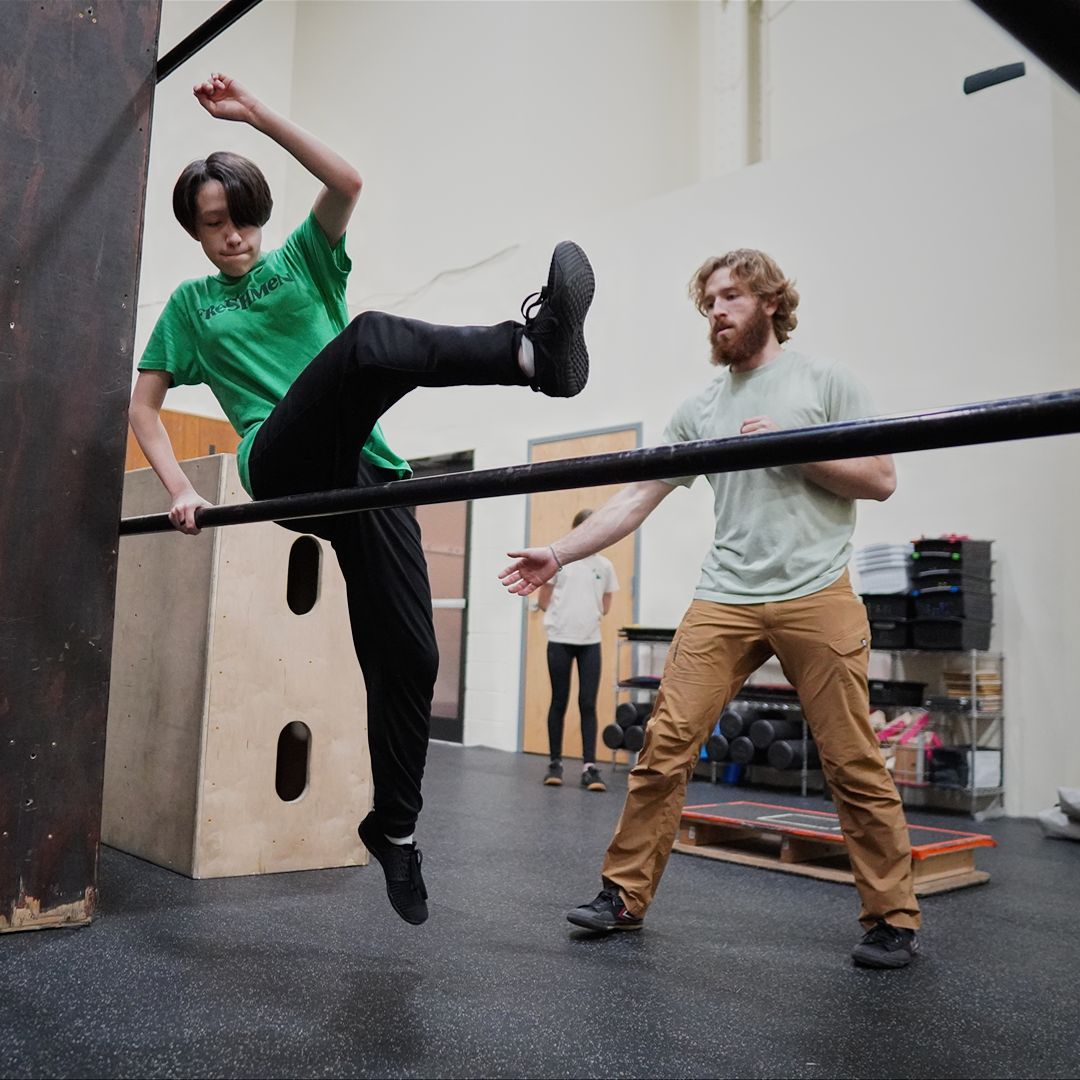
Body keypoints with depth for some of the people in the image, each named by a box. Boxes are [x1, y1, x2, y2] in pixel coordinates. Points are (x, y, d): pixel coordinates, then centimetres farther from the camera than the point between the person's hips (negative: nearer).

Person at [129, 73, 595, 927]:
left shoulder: (303, 260, 22)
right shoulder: (190, 305, 22)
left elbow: (346, 181, 4)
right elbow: (144, 406, 19)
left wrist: (255, 114, 0)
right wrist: (180, 489, 4)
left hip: (366, 474, 2)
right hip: (283, 467, -2)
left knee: (406, 655, -8)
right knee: (370, 340, -31)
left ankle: (396, 827, 9)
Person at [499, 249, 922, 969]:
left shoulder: (824, 380, 6)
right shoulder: (699, 409, 14)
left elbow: (880, 480, 2)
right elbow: (637, 498, 11)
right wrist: (558, 554, 4)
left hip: (816, 595, -3)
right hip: (726, 600, 3)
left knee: (855, 763, 0)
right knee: (666, 745, -3)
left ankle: (893, 920, 16)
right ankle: (626, 894, 11)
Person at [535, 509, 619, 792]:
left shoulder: (604, 566, 6)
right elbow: (542, 601, 3)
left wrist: (586, 616, 6)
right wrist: (563, 617, 6)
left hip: (590, 642, 2)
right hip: (560, 640, -2)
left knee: (588, 704, -1)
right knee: (559, 702, 6)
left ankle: (589, 767, 1)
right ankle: (555, 763, 15)